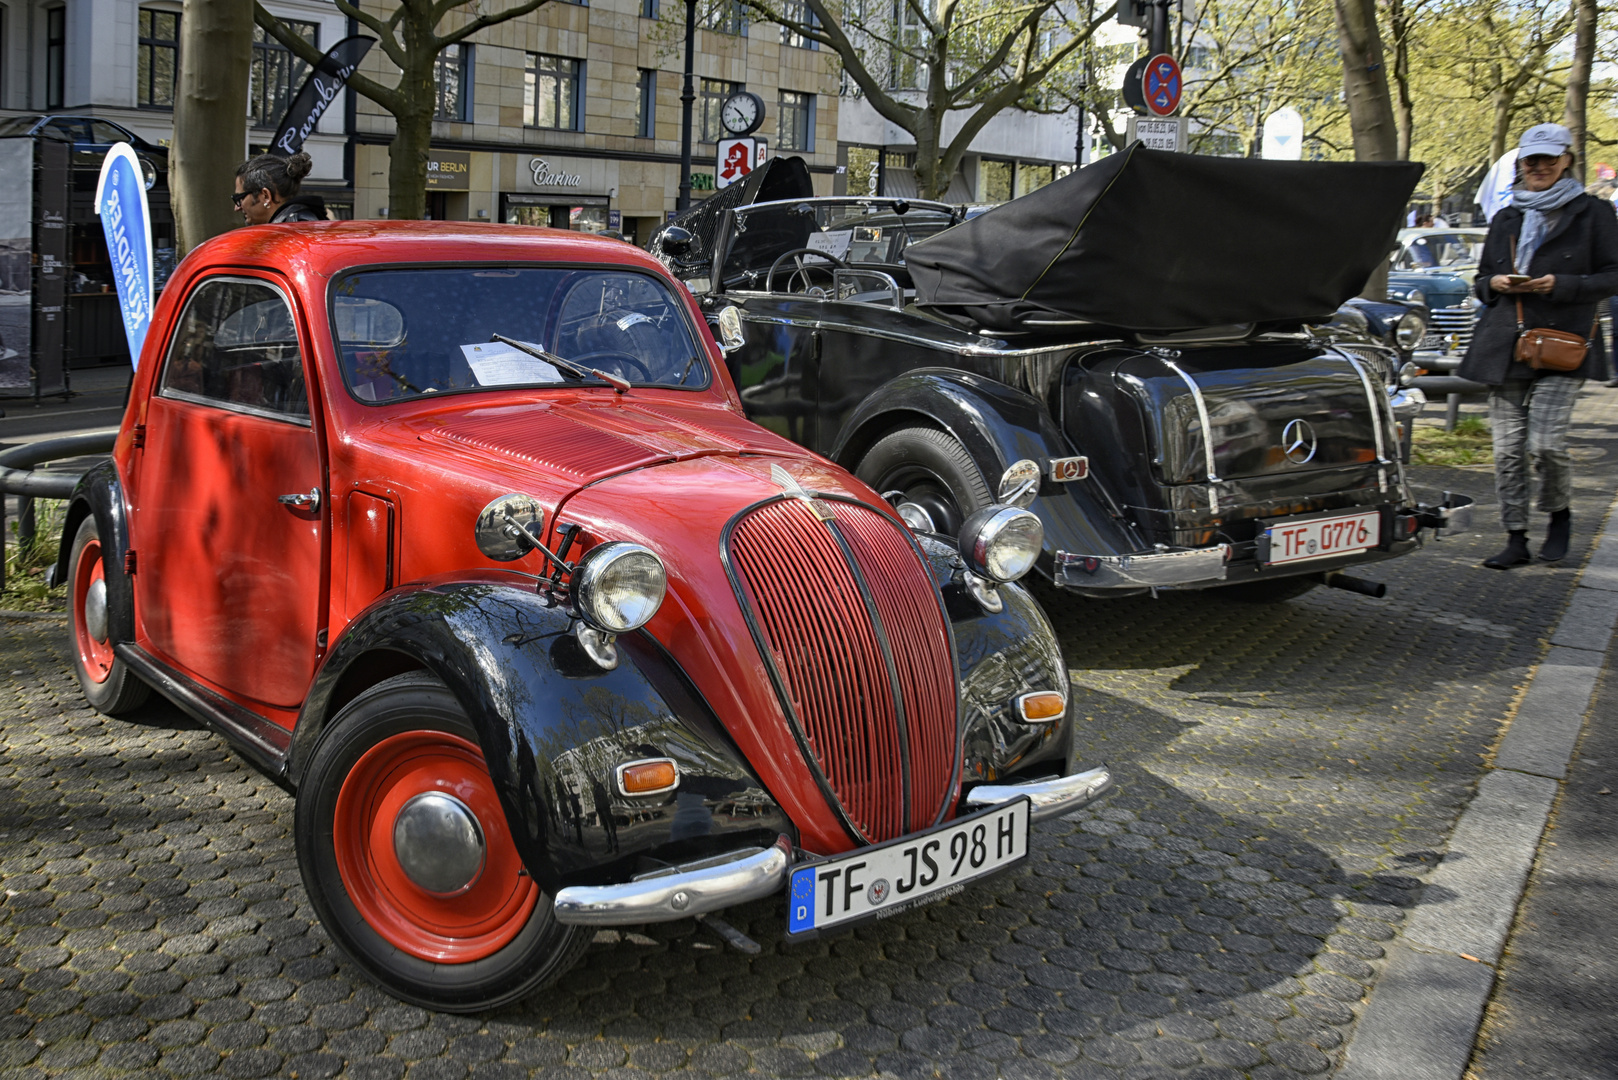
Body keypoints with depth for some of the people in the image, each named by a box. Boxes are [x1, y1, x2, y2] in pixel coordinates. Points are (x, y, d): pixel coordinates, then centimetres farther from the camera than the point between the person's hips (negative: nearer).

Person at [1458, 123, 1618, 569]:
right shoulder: (1505, 220, 18)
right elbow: (1481, 282, 23)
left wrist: (1559, 285, -13)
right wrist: (1494, 284, -1)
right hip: (1505, 346, 4)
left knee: (1545, 441, -15)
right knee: (1508, 448, -1)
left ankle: (1560, 514, 13)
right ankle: (1516, 539, 7)